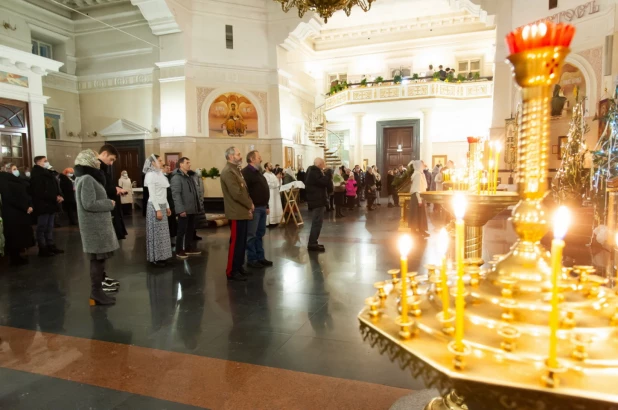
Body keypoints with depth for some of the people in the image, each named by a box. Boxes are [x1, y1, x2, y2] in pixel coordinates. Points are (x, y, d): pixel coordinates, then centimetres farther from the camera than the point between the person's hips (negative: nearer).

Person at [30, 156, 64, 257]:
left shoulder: (48, 173, 16)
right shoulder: (36, 175, -13)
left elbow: (55, 187, 17)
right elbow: (40, 193, -22)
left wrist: (59, 196, -3)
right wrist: (55, 198, -17)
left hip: (50, 205, 9)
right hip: (42, 206, -9)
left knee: (49, 228, 15)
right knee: (42, 228, -1)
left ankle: (51, 246, 23)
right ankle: (43, 249, 4)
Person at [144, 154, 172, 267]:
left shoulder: (159, 174, 13)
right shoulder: (150, 175, -11)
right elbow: (152, 194, -16)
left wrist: (167, 207, 16)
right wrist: (158, 210, -20)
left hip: (162, 205, 8)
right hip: (155, 206, -8)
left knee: (162, 232, 10)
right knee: (156, 232, -2)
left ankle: (161, 256, 18)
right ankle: (155, 258, 6)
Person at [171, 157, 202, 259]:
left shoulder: (190, 177, 17)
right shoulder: (176, 177, -11)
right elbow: (176, 194, -19)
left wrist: (197, 206, 13)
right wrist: (181, 209, -24)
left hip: (192, 209, 8)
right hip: (184, 210, -8)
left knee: (191, 230, 14)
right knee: (182, 231, 0)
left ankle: (189, 248, 25)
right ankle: (179, 251, 10)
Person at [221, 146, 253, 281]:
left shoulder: (236, 170, 17)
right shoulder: (228, 172, -16)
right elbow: (237, 193, -22)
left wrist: (249, 206, 4)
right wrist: (250, 205, -9)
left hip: (242, 212, 10)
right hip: (237, 213, -10)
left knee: (241, 242, 15)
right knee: (236, 242, -4)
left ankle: (238, 267, 25)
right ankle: (231, 271, 4)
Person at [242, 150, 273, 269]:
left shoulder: (258, 172, 19)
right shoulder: (246, 172, -11)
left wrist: (267, 206, 21)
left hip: (262, 207, 9)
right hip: (254, 208, -9)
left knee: (260, 234, 14)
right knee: (252, 235, -2)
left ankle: (260, 257, 22)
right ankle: (252, 260, 5)